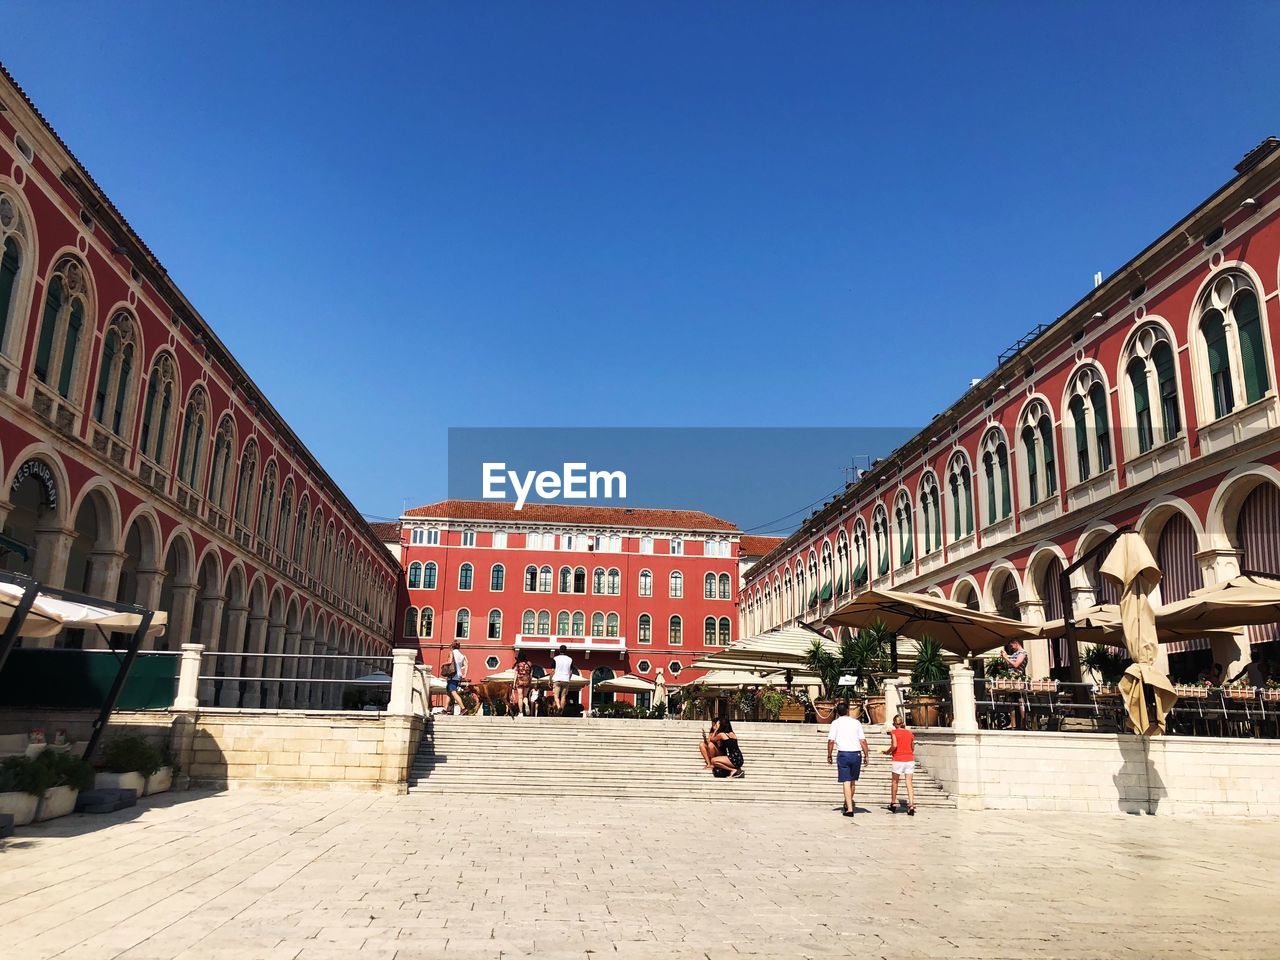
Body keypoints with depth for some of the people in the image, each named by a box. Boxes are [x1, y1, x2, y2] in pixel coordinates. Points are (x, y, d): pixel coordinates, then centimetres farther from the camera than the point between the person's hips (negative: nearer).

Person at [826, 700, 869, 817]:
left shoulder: (835, 723, 1)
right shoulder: (856, 722, 6)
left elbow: (831, 741, -4)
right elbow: (863, 741, 1)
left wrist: (829, 755, 6)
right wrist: (866, 755, 7)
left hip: (843, 754, -2)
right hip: (856, 754, 2)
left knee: (846, 782, 0)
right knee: (853, 781, 18)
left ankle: (849, 809, -5)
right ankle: (848, 803, 33)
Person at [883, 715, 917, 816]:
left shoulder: (894, 732, -4)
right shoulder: (910, 733, 8)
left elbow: (894, 745, -16)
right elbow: (912, 748, 13)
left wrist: (888, 752, 0)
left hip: (898, 760, -3)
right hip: (910, 759, 3)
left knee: (895, 781, 14)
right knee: (909, 783, 1)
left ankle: (893, 804, 24)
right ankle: (911, 806, -10)